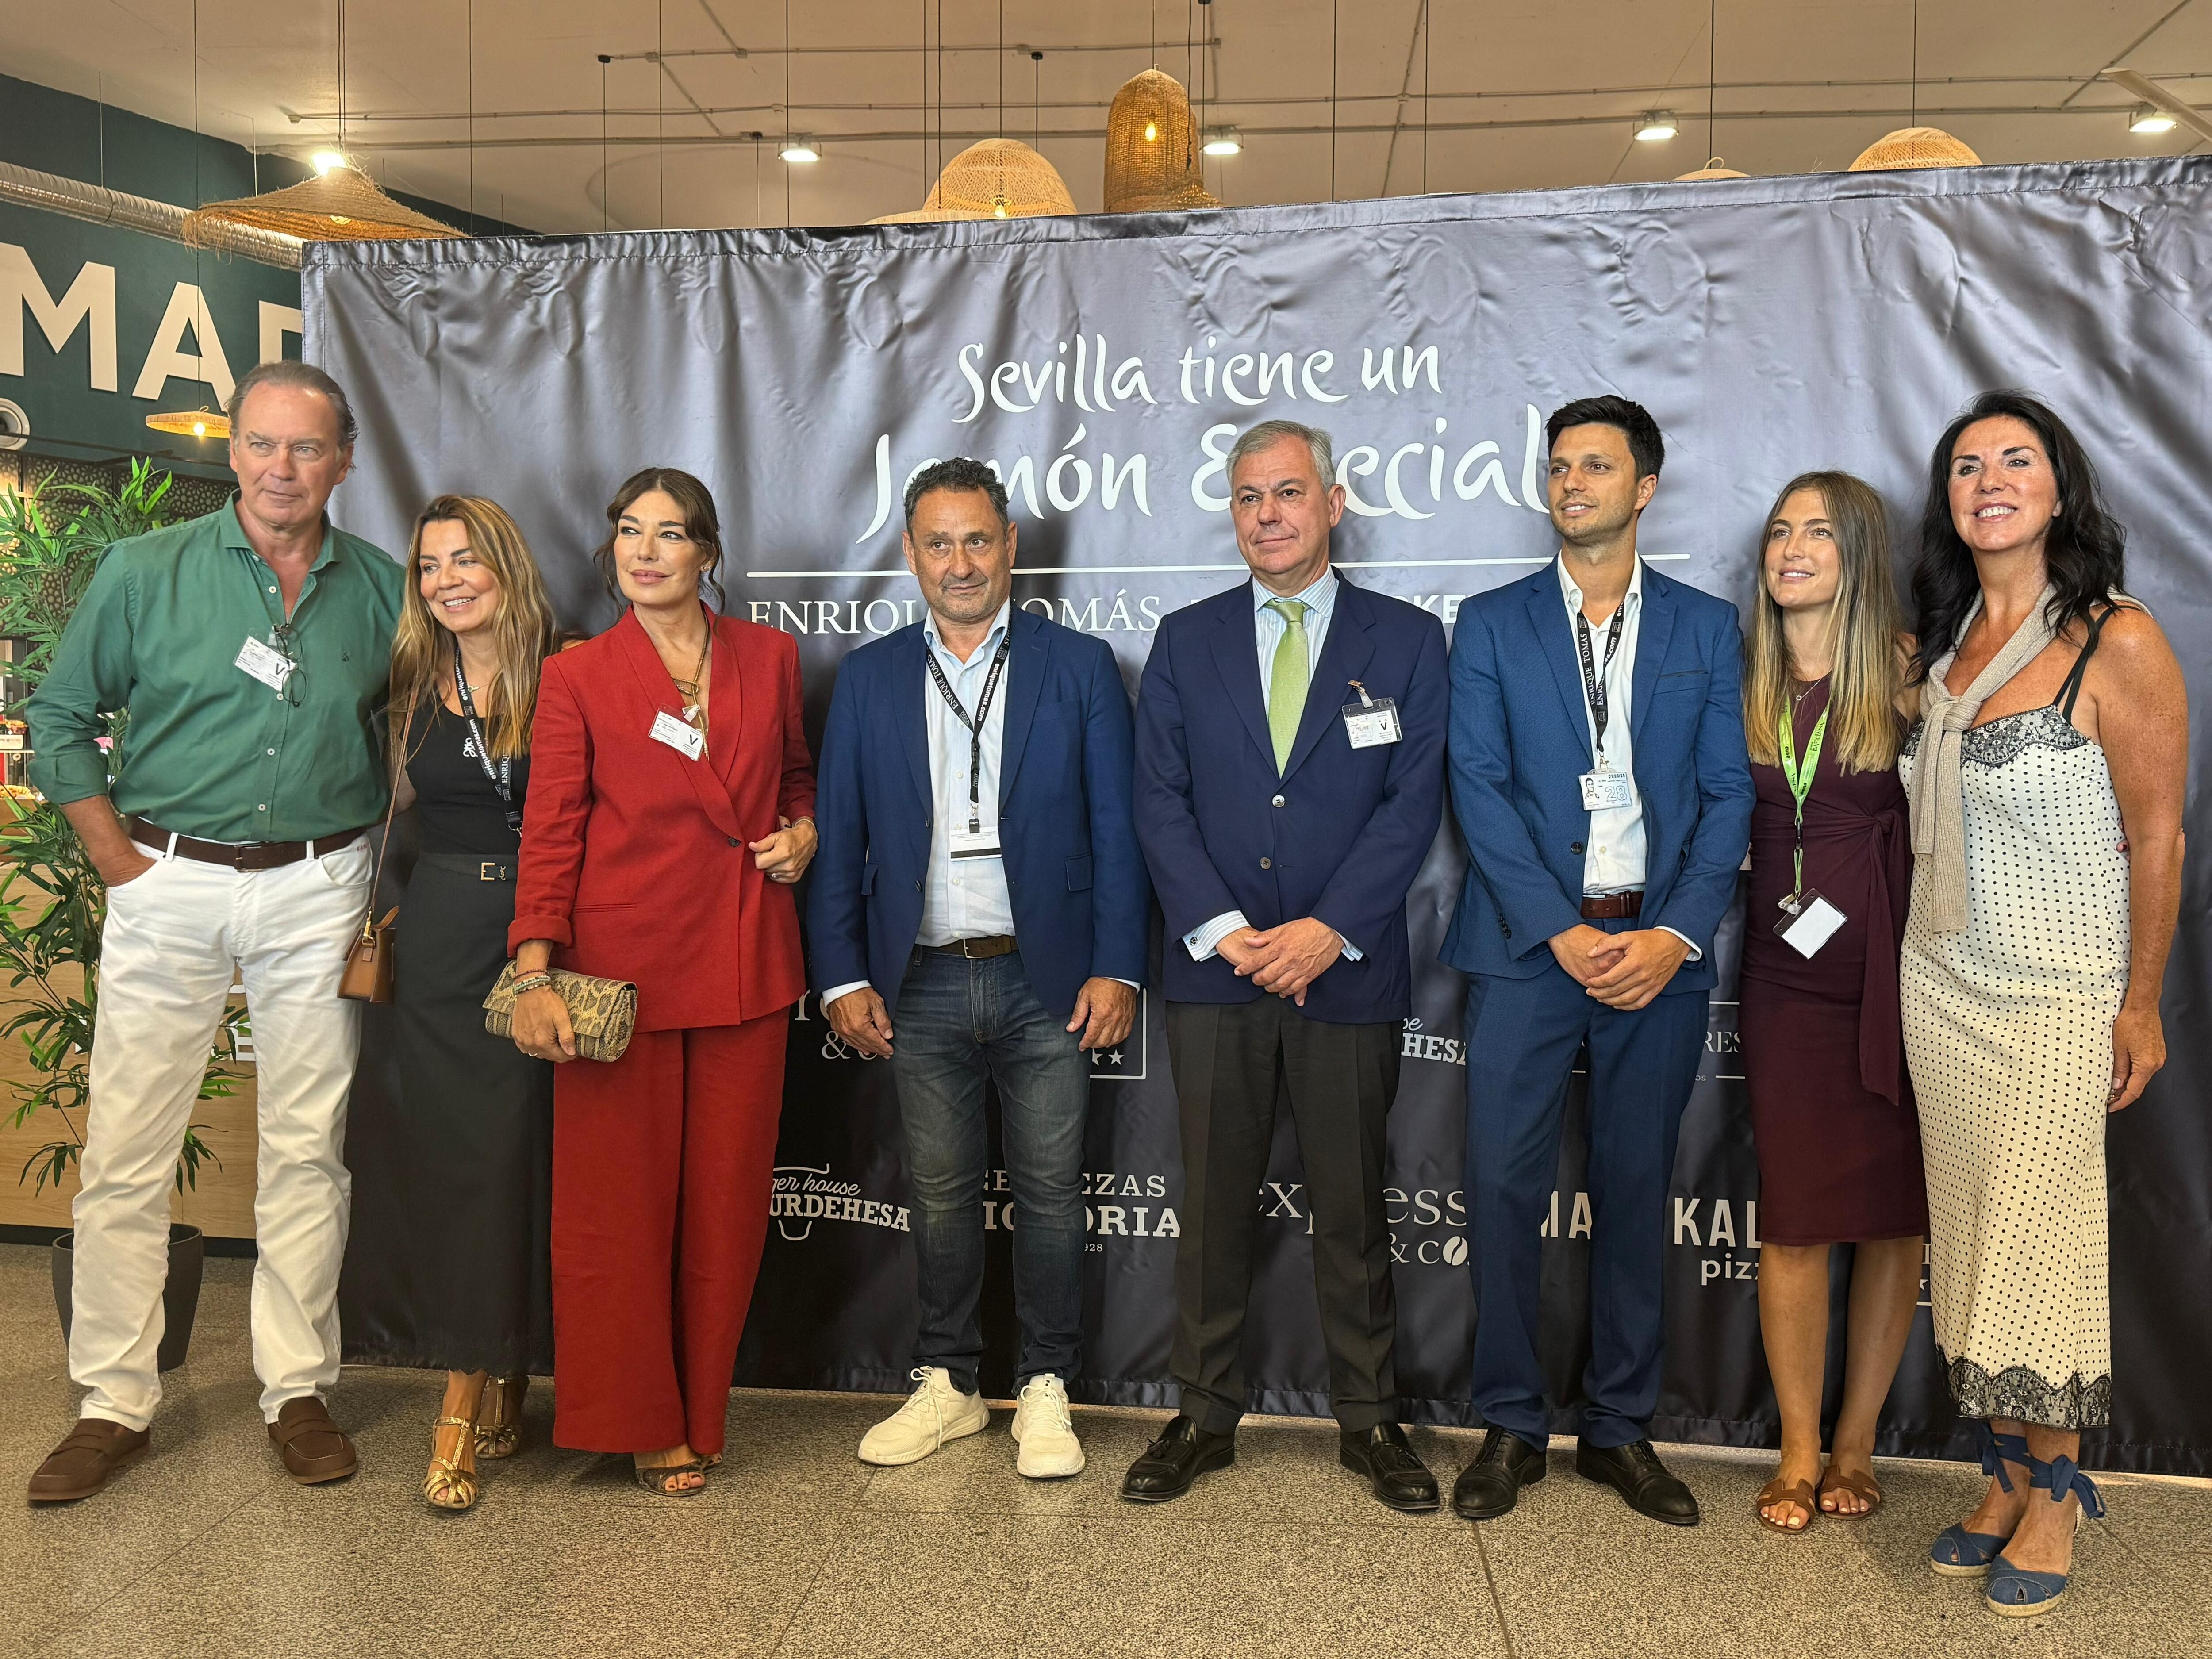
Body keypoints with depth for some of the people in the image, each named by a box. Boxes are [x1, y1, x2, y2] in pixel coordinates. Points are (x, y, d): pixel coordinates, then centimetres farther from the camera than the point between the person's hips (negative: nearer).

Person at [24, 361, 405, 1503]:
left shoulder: (380, 589, 5)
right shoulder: (144, 573, 1)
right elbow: (60, 719, 7)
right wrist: (118, 856, -1)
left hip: (318, 894, 1)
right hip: (169, 885, 0)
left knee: (308, 1150, 6)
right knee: (126, 1154, 2)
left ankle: (298, 1389, 18)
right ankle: (113, 1402, 16)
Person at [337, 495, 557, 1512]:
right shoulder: (414, 686, 9)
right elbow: (395, 804, 18)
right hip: (443, 942, 2)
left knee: (522, 1153, 1)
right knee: (455, 1152, 3)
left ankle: (475, 1393, 15)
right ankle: (484, 1389, 13)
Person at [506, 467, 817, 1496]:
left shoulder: (767, 657, 9)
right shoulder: (578, 678, 2)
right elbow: (549, 832, -4)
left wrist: (803, 831, 2)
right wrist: (534, 974, -14)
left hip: (745, 965, 2)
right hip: (622, 961, -2)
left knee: (725, 1197, 8)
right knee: (617, 1200, 3)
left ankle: (698, 1413, 25)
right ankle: (639, 1422, 21)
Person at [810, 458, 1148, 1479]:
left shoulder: (1079, 666, 3)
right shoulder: (868, 679, 8)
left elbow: (1117, 829, 0)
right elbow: (839, 839, 7)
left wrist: (1117, 967, -8)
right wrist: (841, 977, 0)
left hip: (1046, 981, -1)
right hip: (923, 984, 2)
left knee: (1050, 1192, 6)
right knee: (940, 1193, 11)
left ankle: (1046, 1388, 21)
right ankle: (946, 1383, 27)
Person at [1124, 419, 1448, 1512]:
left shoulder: (1406, 641, 5)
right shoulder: (1186, 643, 9)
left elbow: (1414, 801, -3)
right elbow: (1159, 802, 2)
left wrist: (1328, 929, -14)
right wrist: (1222, 930, -11)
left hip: (1349, 970, -1)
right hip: (1213, 971, 1)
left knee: (1352, 1206, 9)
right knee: (1212, 1202, 8)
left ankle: (1368, 1420, 25)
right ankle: (1205, 1415, 22)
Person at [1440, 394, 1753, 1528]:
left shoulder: (1706, 627, 10)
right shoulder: (1492, 624, 6)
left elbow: (1728, 795, 4)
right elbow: (1477, 787, -3)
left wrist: (1676, 934, -10)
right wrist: (1562, 931, -12)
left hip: (1659, 952, 1)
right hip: (1527, 945, -1)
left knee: (1637, 1191, 9)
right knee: (1503, 1187, -1)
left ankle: (1621, 1428, 23)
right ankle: (1510, 1425, 15)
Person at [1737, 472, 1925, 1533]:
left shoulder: (1909, 675, -2)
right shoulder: (1742, 683, 6)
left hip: (1898, 970, -1)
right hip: (1787, 977, 1)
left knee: (1895, 1211, 7)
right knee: (1796, 1217, 4)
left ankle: (1856, 1444, 22)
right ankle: (1799, 1454, 17)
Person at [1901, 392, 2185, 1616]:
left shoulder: (2116, 644, -12)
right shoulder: (1944, 645, 7)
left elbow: (2155, 838, -10)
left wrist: (2141, 1004, -8)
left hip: (2058, 997, -6)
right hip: (1941, 982, 6)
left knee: (2041, 1241, 1)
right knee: (1969, 1240, 10)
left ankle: (2056, 1493, 20)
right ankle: (2003, 1478, 23)